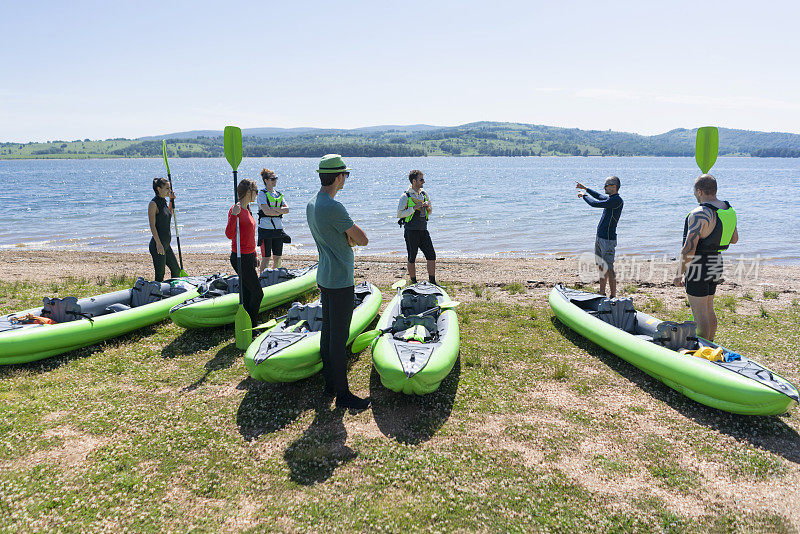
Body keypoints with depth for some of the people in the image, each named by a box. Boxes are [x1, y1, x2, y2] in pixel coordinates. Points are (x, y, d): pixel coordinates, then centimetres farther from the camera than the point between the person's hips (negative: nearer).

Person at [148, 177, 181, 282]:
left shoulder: (163, 201, 12)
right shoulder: (153, 203, -13)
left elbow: (169, 216, 30)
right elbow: (152, 225, -16)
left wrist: (171, 200, 18)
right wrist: (158, 244, -21)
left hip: (166, 244, 9)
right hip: (158, 244, -9)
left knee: (176, 271, 16)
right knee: (160, 275, -2)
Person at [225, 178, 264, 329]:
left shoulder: (246, 209, 13)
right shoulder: (235, 209, -15)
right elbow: (229, 235, -25)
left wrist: (254, 263, 24)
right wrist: (234, 215, -37)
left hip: (249, 257, 9)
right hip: (241, 258, -9)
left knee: (247, 294, 13)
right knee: (257, 293, -4)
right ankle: (252, 326, 7)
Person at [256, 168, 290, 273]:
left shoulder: (278, 194, 14)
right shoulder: (262, 194, -4)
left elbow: (287, 209, 3)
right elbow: (266, 211, -16)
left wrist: (274, 209, -12)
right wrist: (280, 212, -5)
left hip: (278, 229, 6)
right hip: (266, 228, -6)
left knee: (277, 258, 9)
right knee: (266, 258, -4)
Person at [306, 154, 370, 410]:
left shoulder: (311, 204, 10)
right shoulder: (333, 207, -21)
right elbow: (363, 239, -15)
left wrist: (347, 236, -3)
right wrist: (352, 234, 5)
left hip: (325, 278, 10)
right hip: (340, 281, -10)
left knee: (328, 332, 15)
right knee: (339, 337, -3)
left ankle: (330, 384, 26)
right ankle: (342, 394, 6)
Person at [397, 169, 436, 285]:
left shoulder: (424, 194, 12)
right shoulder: (406, 196, -6)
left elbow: (430, 212, 20)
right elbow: (399, 214, -11)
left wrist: (428, 206, -3)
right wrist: (414, 208, -19)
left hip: (423, 230, 5)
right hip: (411, 231, -5)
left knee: (431, 255, 1)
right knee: (412, 258, 3)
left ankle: (432, 282, 10)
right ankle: (414, 282, 15)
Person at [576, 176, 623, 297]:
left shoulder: (617, 200, -16)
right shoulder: (611, 198, 13)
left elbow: (595, 203, -19)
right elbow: (599, 196, 33)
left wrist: (584, 195, -3)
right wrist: (585, 188, 36)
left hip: (608, 239, -10)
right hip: (599, 237, 10)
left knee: (608, 269, -8)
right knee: (601, 267, 15)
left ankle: (613, 296, -2)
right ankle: (602, 293, 25)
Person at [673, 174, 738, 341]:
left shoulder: (699, 214, -22)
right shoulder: (729, 210, 6)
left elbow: (688, 249, -24)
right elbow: (734, 239, 19)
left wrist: (680, 274, -16)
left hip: (699, 266, -9)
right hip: (716, 263, 9)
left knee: (699, 312, -1)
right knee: (708, 309, 19)